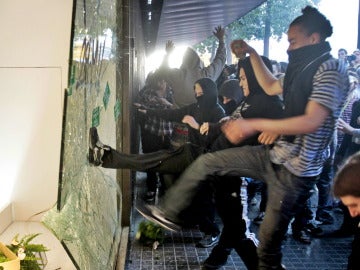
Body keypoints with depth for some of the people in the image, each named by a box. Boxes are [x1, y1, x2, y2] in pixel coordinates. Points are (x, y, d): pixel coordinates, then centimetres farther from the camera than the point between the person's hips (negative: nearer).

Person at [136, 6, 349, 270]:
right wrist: (252, 54, 17)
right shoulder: (306, 68, 13)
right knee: (206, 161, 7)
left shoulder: (330, 69, -16)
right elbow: (271, 87, 27)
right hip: (275, 155, 9)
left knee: (270, 239, 1)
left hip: (295, 170, -9)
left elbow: (312, 122, -28)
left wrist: (253, 125, -27)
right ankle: (169, 212, 18)